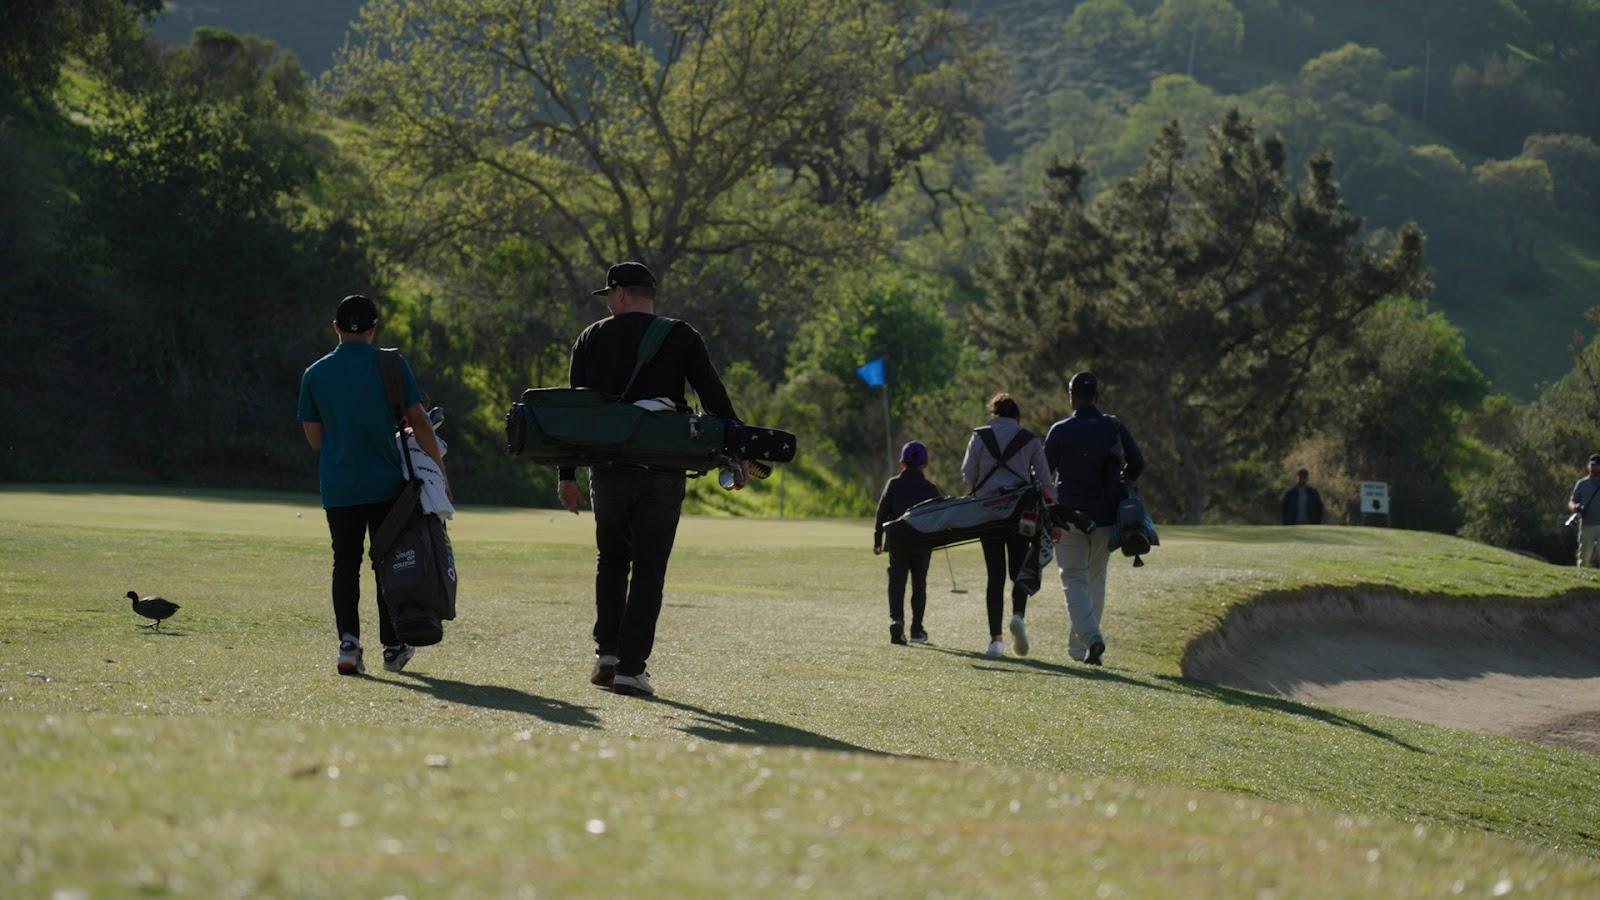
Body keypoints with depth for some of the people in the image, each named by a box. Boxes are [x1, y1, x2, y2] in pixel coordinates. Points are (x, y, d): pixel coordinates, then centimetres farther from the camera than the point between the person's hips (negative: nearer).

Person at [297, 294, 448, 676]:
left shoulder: (315, 374, 4)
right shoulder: (392, 365, -3)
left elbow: (314, 437, 8)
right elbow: (418, 420, -4)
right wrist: (439, 468, 3)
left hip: (338, 487, 1)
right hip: (386, 484, -1)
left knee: (345, 565, 6)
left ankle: (348, 641, -11)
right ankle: (393, 648, 16)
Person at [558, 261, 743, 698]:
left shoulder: (593, 338, 5)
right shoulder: (682, 338, 2)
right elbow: (714, 399, -4)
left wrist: (567, 474, 5)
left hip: (608, 469, 1)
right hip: (663, 472, -1)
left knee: (612, 559, 18)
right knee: (649, 569, 1)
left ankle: (607, 653, 6)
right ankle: (631, 668, -6)